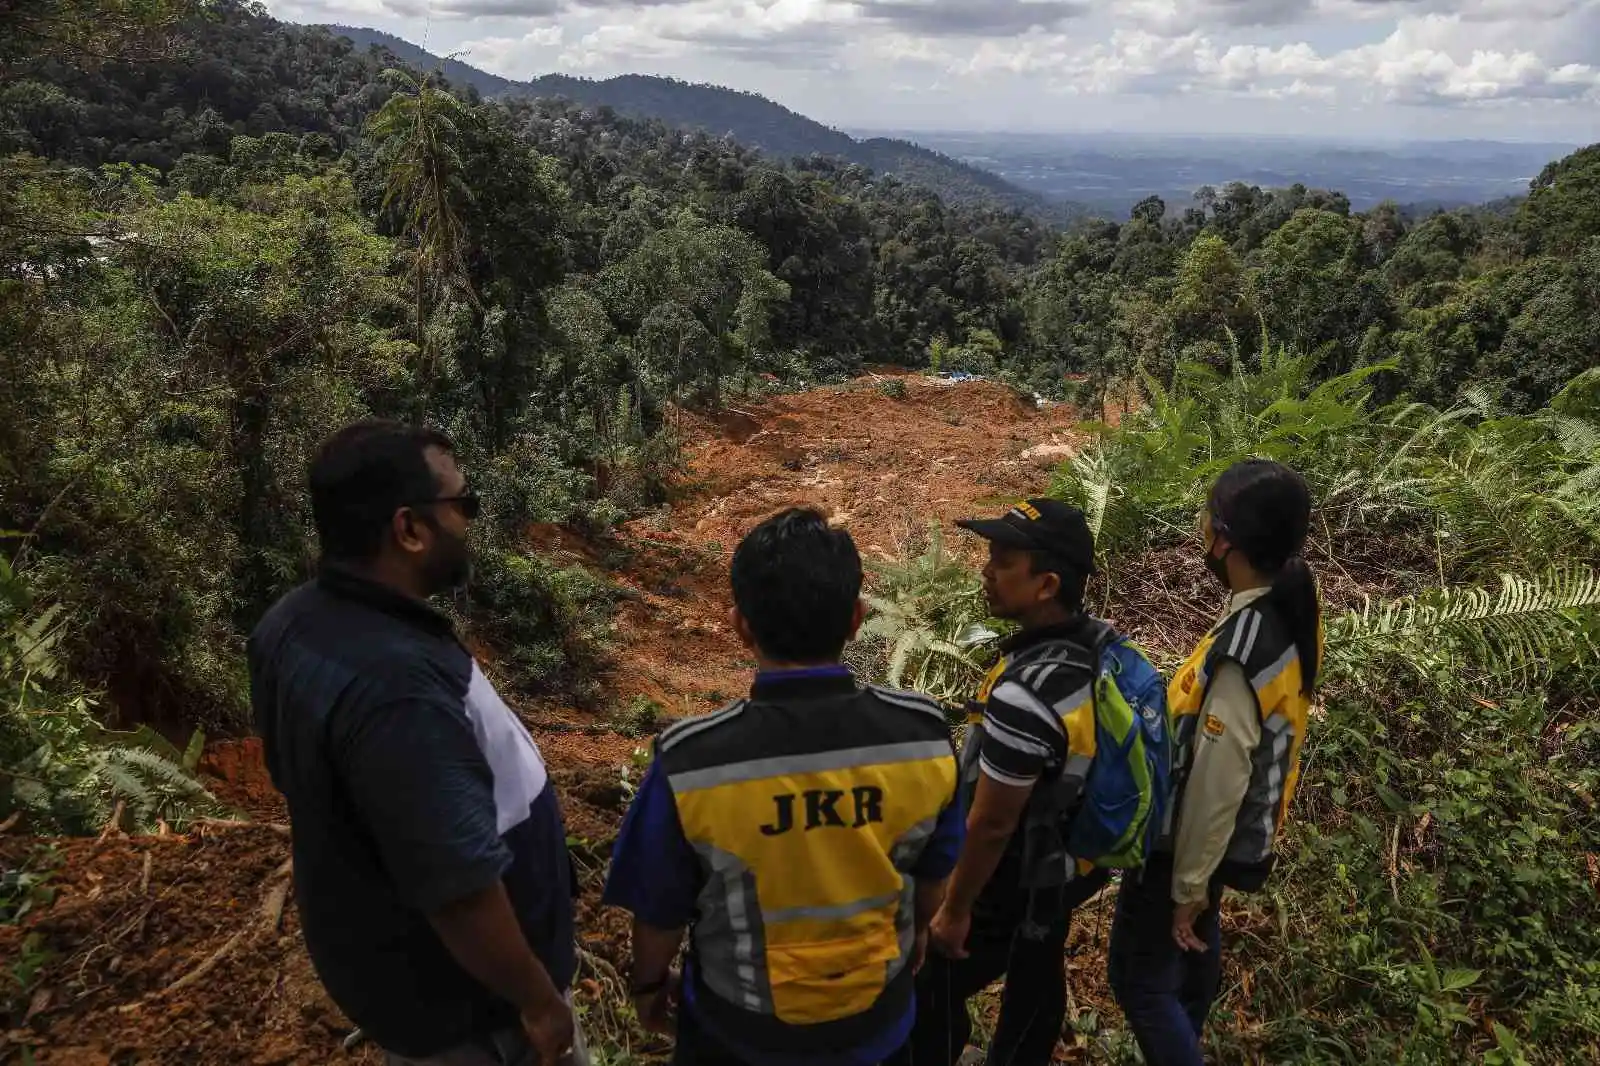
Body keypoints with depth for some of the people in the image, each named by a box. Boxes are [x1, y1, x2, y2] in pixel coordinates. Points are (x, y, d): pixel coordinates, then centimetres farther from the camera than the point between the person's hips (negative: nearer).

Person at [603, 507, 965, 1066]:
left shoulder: (691, 763, -30)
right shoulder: (924, 735, -23)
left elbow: (660, 910, -14)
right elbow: (935, 870, -4)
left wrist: (649, 983, 7)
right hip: (878, 1014, 2)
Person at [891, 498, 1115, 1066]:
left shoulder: (1025, 696, -38)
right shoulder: (1103, 644, -11)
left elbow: (990, 825, -27)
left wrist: (955, 909, -12)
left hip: (1013, 885, -8)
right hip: (1070, 861, 8)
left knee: (934, 996, 13)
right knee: (1037, 981, 28)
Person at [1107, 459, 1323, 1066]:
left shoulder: (1243, 651, -35)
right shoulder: (1295, 606, -8)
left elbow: (1216, 783, -27)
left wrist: (1189, 883, -14)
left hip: (1192, 837, -9)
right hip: (1245, 826, 9)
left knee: (1139, 979, 7)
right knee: (1196, 943, 30)